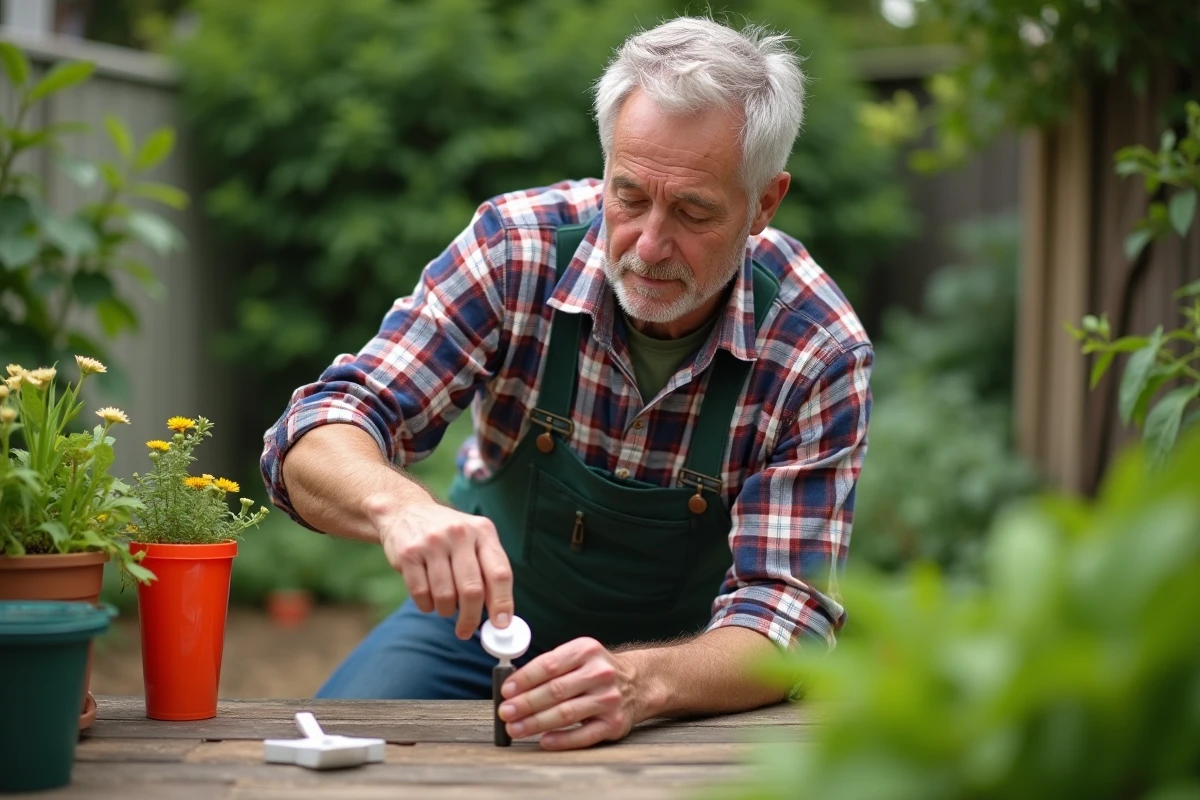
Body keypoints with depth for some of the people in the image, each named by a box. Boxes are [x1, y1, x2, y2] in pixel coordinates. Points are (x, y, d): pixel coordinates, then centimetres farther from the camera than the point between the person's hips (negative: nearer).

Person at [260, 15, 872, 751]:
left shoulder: (818, 355, -22)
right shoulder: (519, 247, -20)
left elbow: (784, 615, -23)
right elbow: (315, 443, -23)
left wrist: (644, 682, -45)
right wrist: (400, 507, -48)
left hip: (684, 666, 0)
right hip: (479, 619, 1)